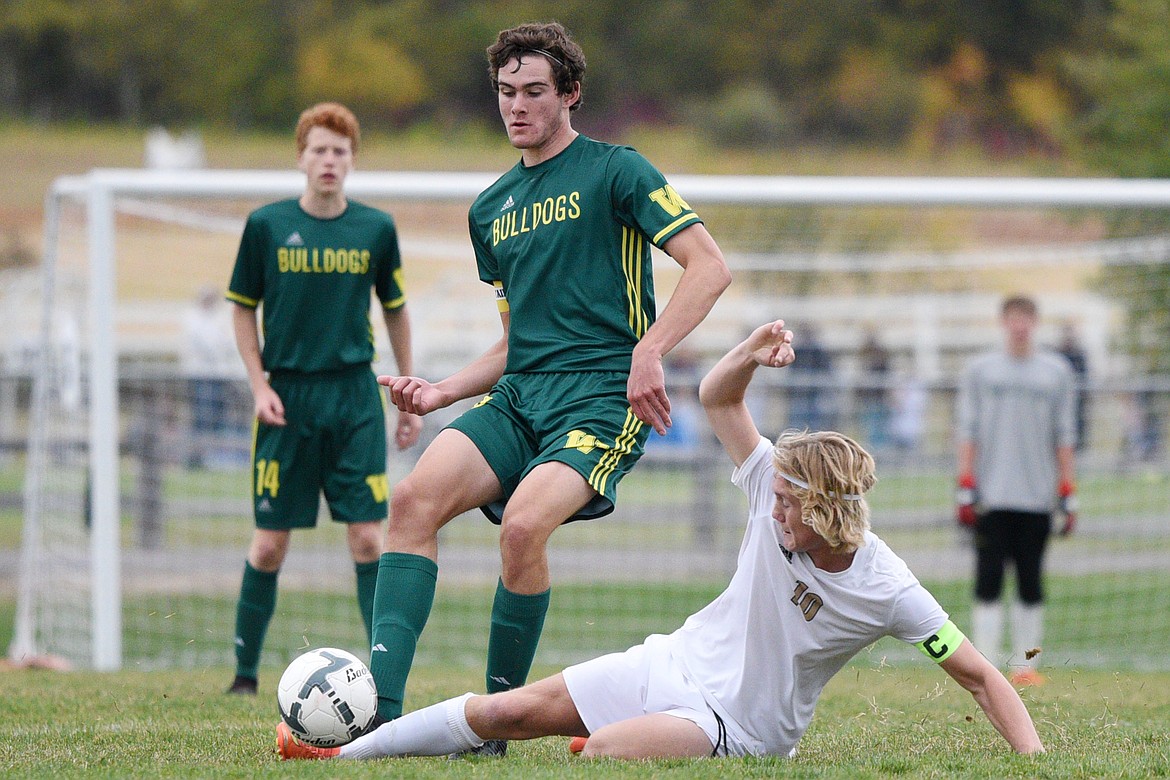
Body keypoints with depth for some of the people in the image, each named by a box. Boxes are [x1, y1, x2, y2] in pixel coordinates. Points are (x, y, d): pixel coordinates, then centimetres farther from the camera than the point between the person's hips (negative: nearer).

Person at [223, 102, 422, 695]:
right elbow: (243, 307, 8)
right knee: (270, 544, 1)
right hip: (287, 395, -1)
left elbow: (396, 309, 14)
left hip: (355, 396, 1)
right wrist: (259, 385, -2)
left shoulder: (376, 228, 3)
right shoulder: (266, 225, -1)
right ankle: (245, 673, 13)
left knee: (367, 536, -6)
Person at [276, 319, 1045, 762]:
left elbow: (981, 676, -17)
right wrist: (751, 355, -23)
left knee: (607, 747, -34)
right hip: (680, 662, 5)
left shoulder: (887, 591, -22)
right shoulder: (779, 493, -9)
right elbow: (716, 399, -2)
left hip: (737, 726, -5)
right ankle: (339, 753, 10)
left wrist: (1035, 756, -28)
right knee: (518, 709, -1)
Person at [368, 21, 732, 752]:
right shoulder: (491, 209, 21)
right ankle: (382, 707, -27)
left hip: (604, 397, -6)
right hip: (519, 396, 6)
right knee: (414, 499, -20)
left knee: (523, 524, -30)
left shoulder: (613, 171, 1)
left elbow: (710, 266, -6)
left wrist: (649, 351, -18)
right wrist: (443, 391, 11)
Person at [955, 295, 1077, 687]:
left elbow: (1065, 435, 11)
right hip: (991, 495, -1)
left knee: (1031, 585, 3)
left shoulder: (1057, 372, 10)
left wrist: (1068, 493, 5)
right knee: (988, 582, -5)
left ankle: (1025, 666, 9)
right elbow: (967, 430, 7)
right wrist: (965, 489, -1)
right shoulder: (980, 371, 8)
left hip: (1037, 497, 1)